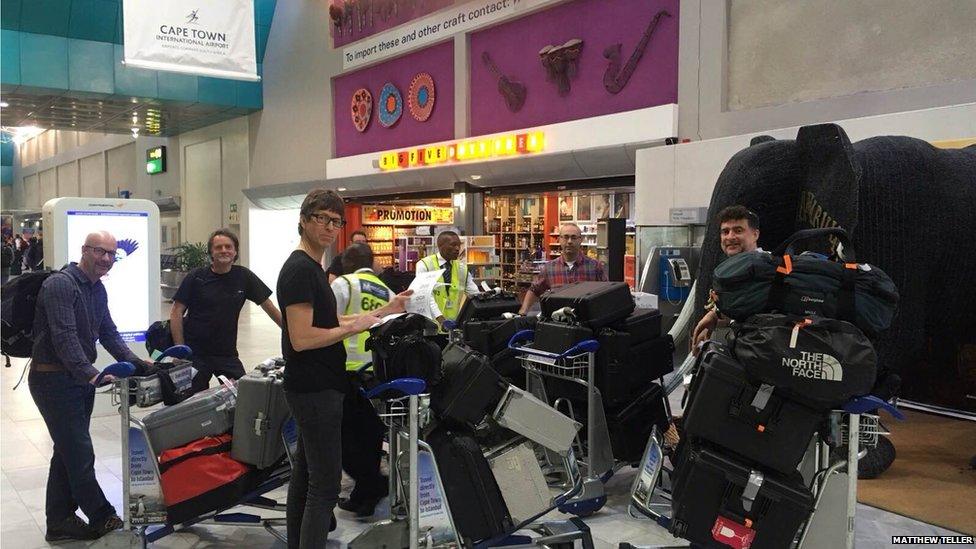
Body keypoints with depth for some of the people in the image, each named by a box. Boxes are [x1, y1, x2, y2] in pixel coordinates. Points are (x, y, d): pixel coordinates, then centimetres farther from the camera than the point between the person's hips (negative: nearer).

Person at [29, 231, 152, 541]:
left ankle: (59, 522, 24)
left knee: (68, 453, 15)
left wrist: (133, 362, 3)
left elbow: (108, 332, 15)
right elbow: (65, 337, -27)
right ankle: (102, 518, 7)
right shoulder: (60, 285, -18)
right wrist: (91, 374, -34)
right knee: (80, 454, -4)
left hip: (80, 379, 10)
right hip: (53, 379, -9)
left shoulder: (97, 289, 11)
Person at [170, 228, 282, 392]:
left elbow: (268, 306, 5)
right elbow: (176, 313, -3)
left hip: (227, 353, 2)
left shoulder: (244, 277, 0)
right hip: (196, 353, -1)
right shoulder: (196, 278, -4)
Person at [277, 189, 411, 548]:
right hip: (316, 392, -10)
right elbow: (301, 338, -24)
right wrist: (355, 327, -15)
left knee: (305, 474, 17)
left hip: (312, 389, 10)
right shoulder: (299, 270, -17)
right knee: (325, 485, -7)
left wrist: (385, 310, 16)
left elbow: (329, 323, 19)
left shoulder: (313, 268, 14)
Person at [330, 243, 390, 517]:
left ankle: (376, 484, -1)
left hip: (350, 369, -6)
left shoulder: (343, 284, -2)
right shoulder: (388, 293, 13)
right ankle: (364, 497, 26)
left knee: (345, 436, 6)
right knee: (369, 436, 16)